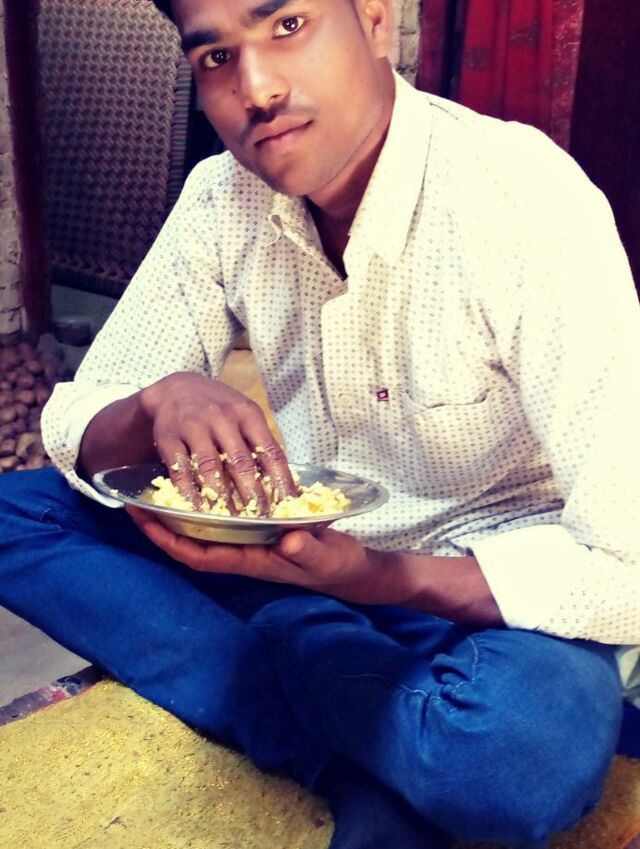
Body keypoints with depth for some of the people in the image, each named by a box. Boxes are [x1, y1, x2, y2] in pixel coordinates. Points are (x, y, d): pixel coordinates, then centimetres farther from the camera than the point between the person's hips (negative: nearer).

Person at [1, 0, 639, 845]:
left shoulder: (529, 206, -23)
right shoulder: (222, 200, -6)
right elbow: (74, 423, -4)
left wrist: (373, 576, -36)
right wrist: (158, 406, -27)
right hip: (307, 557, 6)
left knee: (523, 744, -38)